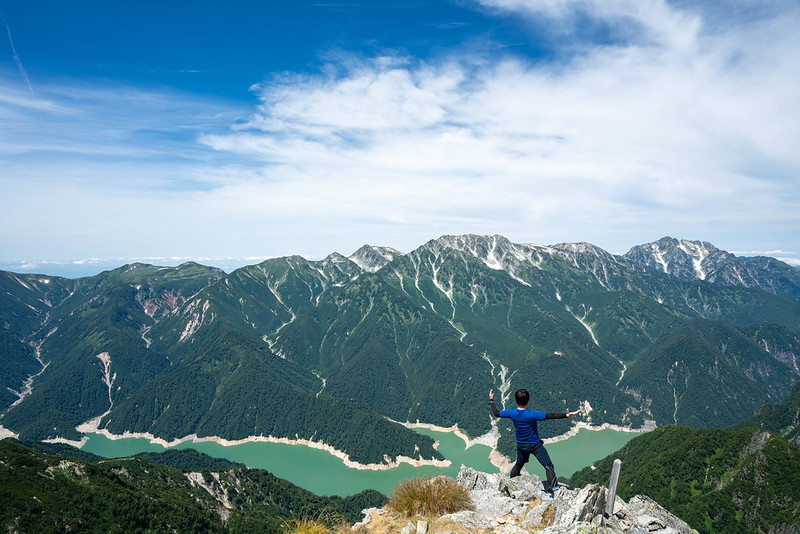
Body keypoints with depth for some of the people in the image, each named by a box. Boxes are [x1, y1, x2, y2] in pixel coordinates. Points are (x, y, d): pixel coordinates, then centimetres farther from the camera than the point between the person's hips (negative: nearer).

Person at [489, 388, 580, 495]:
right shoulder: (532, 414, -28)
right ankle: (553, 488, -4)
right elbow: (550, 416, -33)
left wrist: (491, 400, 12)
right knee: (549, 466, 3)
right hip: (535, 445, -5)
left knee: (519, 464, 25)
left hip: (521, 445, 5)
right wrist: (567, 415, -34)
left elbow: (496, 413, 0)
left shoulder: (511, 413, -14)